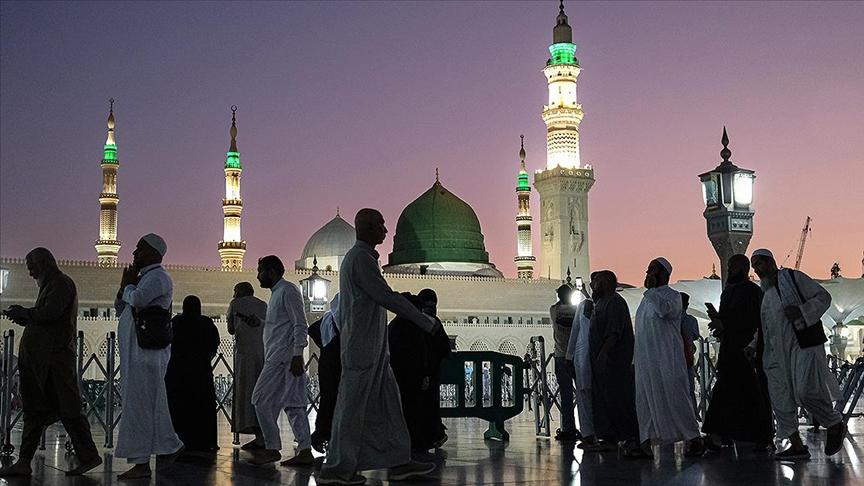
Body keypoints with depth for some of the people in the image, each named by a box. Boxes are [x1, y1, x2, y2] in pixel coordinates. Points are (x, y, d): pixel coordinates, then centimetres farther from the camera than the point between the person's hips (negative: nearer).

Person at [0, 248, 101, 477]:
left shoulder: (62, 284, -8)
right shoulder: (51, 285, 19)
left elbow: (49, 314, -19)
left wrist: (23, 312, -5)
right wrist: (22, 317, 9)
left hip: (55, 356, -10)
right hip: (40, 358, 10)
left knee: (67, 409, -6)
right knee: (35, 410, 7)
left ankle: (89, 456, 1)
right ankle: (24, 462, 9)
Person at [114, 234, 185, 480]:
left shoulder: (158, 277, -9)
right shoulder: (145, 277, 21)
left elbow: (138, 300, -27)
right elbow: (120, 309, 23)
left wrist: (128, 286, -6)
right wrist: (125, 287, 6)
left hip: (146, 351, -10)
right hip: (135, 351, 10)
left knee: (139, 404, -8)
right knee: (151, 404, 12)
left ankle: (141, 462, -5)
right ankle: (170, 446, 19)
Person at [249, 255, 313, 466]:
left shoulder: (288, 290, -8)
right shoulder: (276, 293, 23)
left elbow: (300, 325, -16)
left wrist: (297, 355, -21)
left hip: (282, 358, -10)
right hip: (277, 357, 10)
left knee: (262, 400, -9)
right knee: (293, 403, 5)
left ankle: (272, 448, -5)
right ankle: (305, 451, 3)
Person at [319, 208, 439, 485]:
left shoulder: (354, 257, 19)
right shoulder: (362, 258, -14)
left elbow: (341, 310, 22)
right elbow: (387, 297, -18)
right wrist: (427, 322, -11)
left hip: (373, 348, 10)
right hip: (363, 346, -10)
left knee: (387, 402, 10)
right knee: (352, 406, -5)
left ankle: (398, 462, 14)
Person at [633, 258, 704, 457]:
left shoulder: (672, 295, -4)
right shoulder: (647, 298, 19)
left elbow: (666, 310, -28)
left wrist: (651, 289, -20)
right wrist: (635, 357, 18)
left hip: (666, 359, -8)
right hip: (645, 360, 8)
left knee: (675, 397, -9)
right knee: (645, 400, 6)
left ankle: (694, 439, -4)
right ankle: (645, 442, 10)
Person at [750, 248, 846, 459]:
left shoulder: (793, 277, 0)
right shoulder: (765, 293, 21)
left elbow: (823, 297, -4)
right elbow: (763, 326, 28)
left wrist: (801, 311, -19)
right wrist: (752, 346, 13)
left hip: (803, 345, -8)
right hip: (777, 352, 8)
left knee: (806, 391, -19)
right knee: (780, 396, 0)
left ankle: (835, 425, 7)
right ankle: (797, 446, 5)